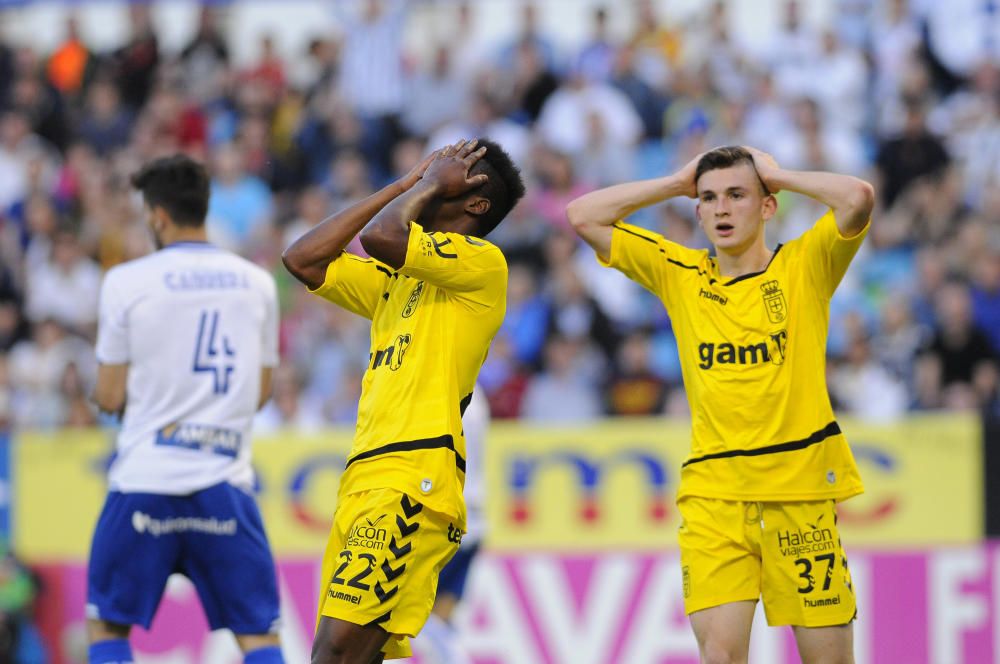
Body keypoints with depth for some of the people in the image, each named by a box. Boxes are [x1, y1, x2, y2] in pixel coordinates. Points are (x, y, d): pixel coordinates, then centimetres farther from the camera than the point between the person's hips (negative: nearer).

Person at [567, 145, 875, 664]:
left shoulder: (802, 267, 3)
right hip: (713, 493, 1)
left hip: (800, 489, -1)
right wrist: (677, 184, 8)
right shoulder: (679, 274, 10)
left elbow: (858, 198, -14)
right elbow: (583, 217, 8)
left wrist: (777, 175, 0)